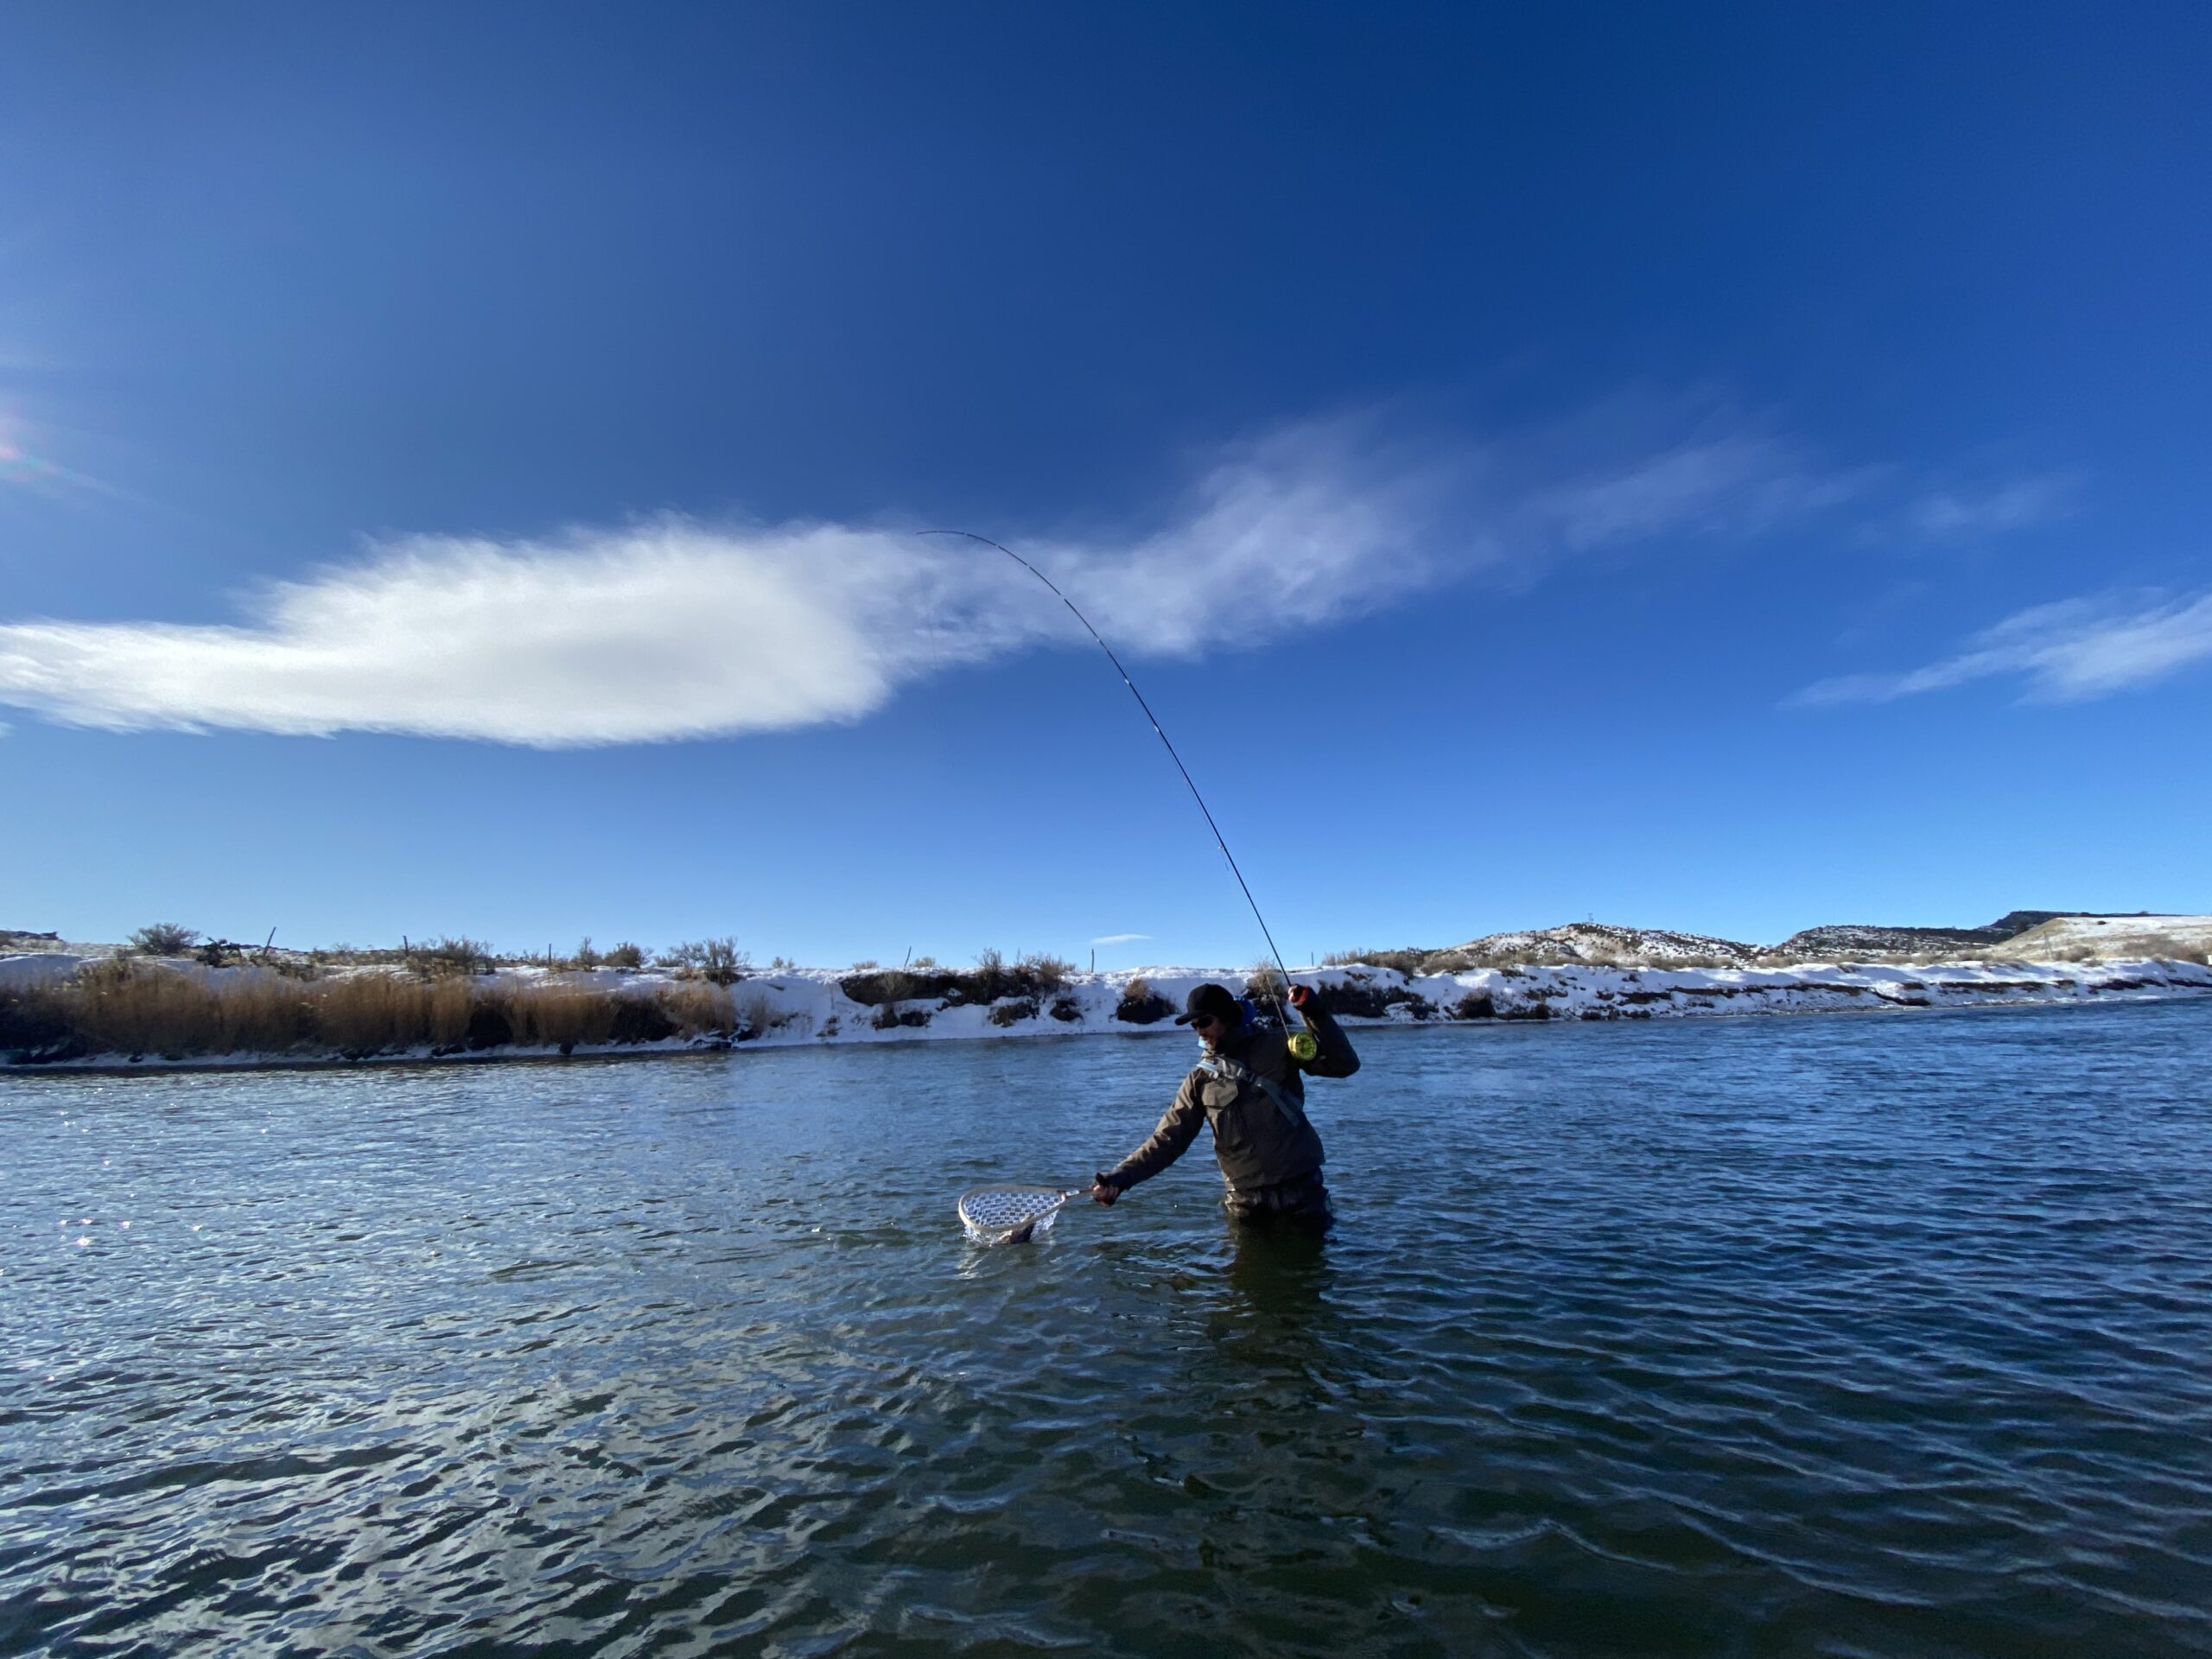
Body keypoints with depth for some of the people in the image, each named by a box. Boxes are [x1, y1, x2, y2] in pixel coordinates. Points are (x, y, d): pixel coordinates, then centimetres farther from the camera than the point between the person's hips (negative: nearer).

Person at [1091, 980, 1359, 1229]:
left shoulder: (1277, 1047, -5)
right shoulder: (1201, 1078, 0)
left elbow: (1344, 1065, -11)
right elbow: (1169, 1137, -3)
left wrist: (1313, 1014, -23)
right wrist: (1120, 1177, -15)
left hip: (1300, 1190, -2)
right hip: (1247, 1202, 2)